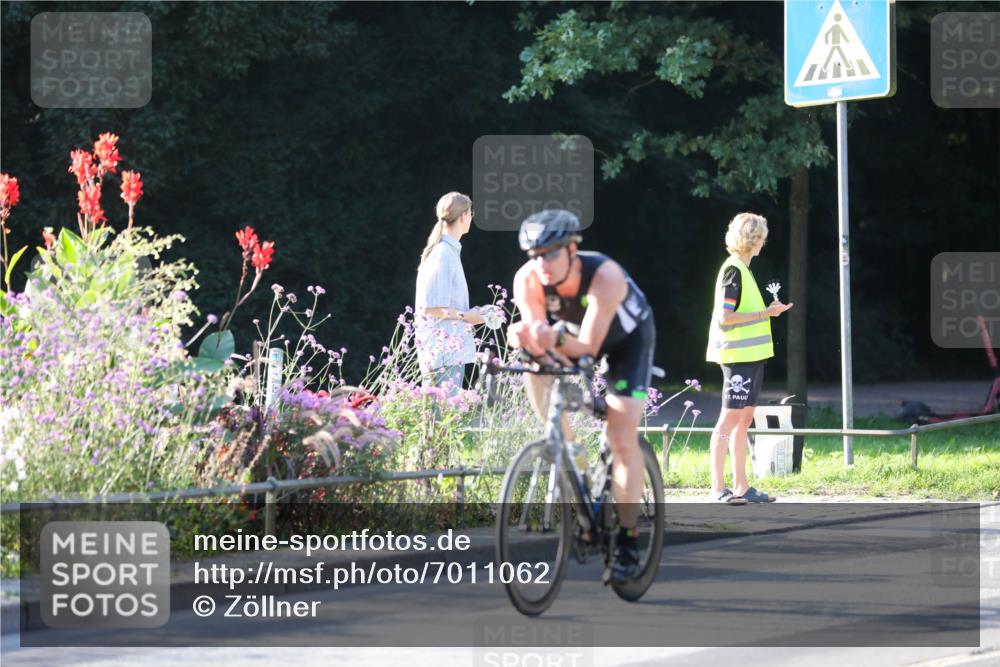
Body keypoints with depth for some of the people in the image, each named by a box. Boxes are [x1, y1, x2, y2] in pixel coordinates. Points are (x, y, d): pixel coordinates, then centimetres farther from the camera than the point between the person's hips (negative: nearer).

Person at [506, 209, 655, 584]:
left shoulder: (605, 276, -40)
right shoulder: (528, 280, -29)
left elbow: (588, 345, -41)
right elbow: (537, 336, -30)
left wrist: (555, 338, -62)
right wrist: (524, 338, -54)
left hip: (627, 338, -5)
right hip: (572, 332, 5)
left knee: (622, 438, -16)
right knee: (536, 369, -23)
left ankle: (627, 544, -12)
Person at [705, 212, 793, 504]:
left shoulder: (742, 269, 17)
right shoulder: (733, 270, -13)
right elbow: (724, 317, -19)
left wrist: (769, 311, 15)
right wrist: (765, 314, -16)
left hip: (750, 356, 10)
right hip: (738, 356, -10)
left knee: (744, 419, 10)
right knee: (730, 417, -10)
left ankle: (741, 487, 13)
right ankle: (718, 488, -10)